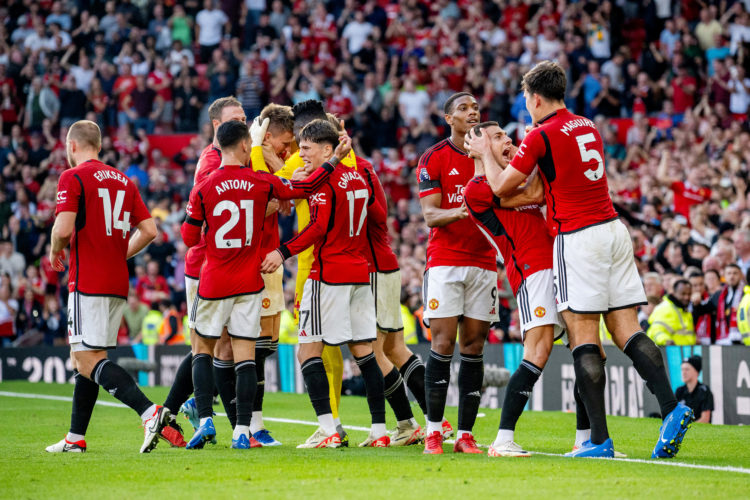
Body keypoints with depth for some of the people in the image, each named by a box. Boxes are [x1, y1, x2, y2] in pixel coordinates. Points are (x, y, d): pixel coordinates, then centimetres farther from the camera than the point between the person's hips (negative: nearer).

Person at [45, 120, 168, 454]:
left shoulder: (72, 178, -7)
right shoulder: (123, 181, 14)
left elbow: (63, 229, -18)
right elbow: (149, 230, 10)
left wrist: (55, 251, 3)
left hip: (88, 283, -8)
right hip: (118, 284, 8)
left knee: (90, 360, -11)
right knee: (83, 357, 16)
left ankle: (150, 412, -28)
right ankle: (76, 438, 18)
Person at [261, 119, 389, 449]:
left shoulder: (324, 180, -11)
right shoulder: (358, 178, 12)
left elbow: (318, 227, -19)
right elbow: (379, 216, 22)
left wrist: (284, 252, -19)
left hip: (329, 273, -8)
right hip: (360, 273, 8)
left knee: (308, 351, -3)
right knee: (363, 351, 9)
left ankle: (327, 431, -12)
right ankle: (379, 430, 7)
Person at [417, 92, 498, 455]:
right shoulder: (433, 158, -1)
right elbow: (429, 215, -6)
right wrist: (458, 212, -26)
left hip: (483, 260, 3)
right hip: (444, 261, -3)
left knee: (473, 346, 1)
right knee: (443, 343, -10)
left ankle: (465, 434, 4)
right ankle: (434, 431, -3)